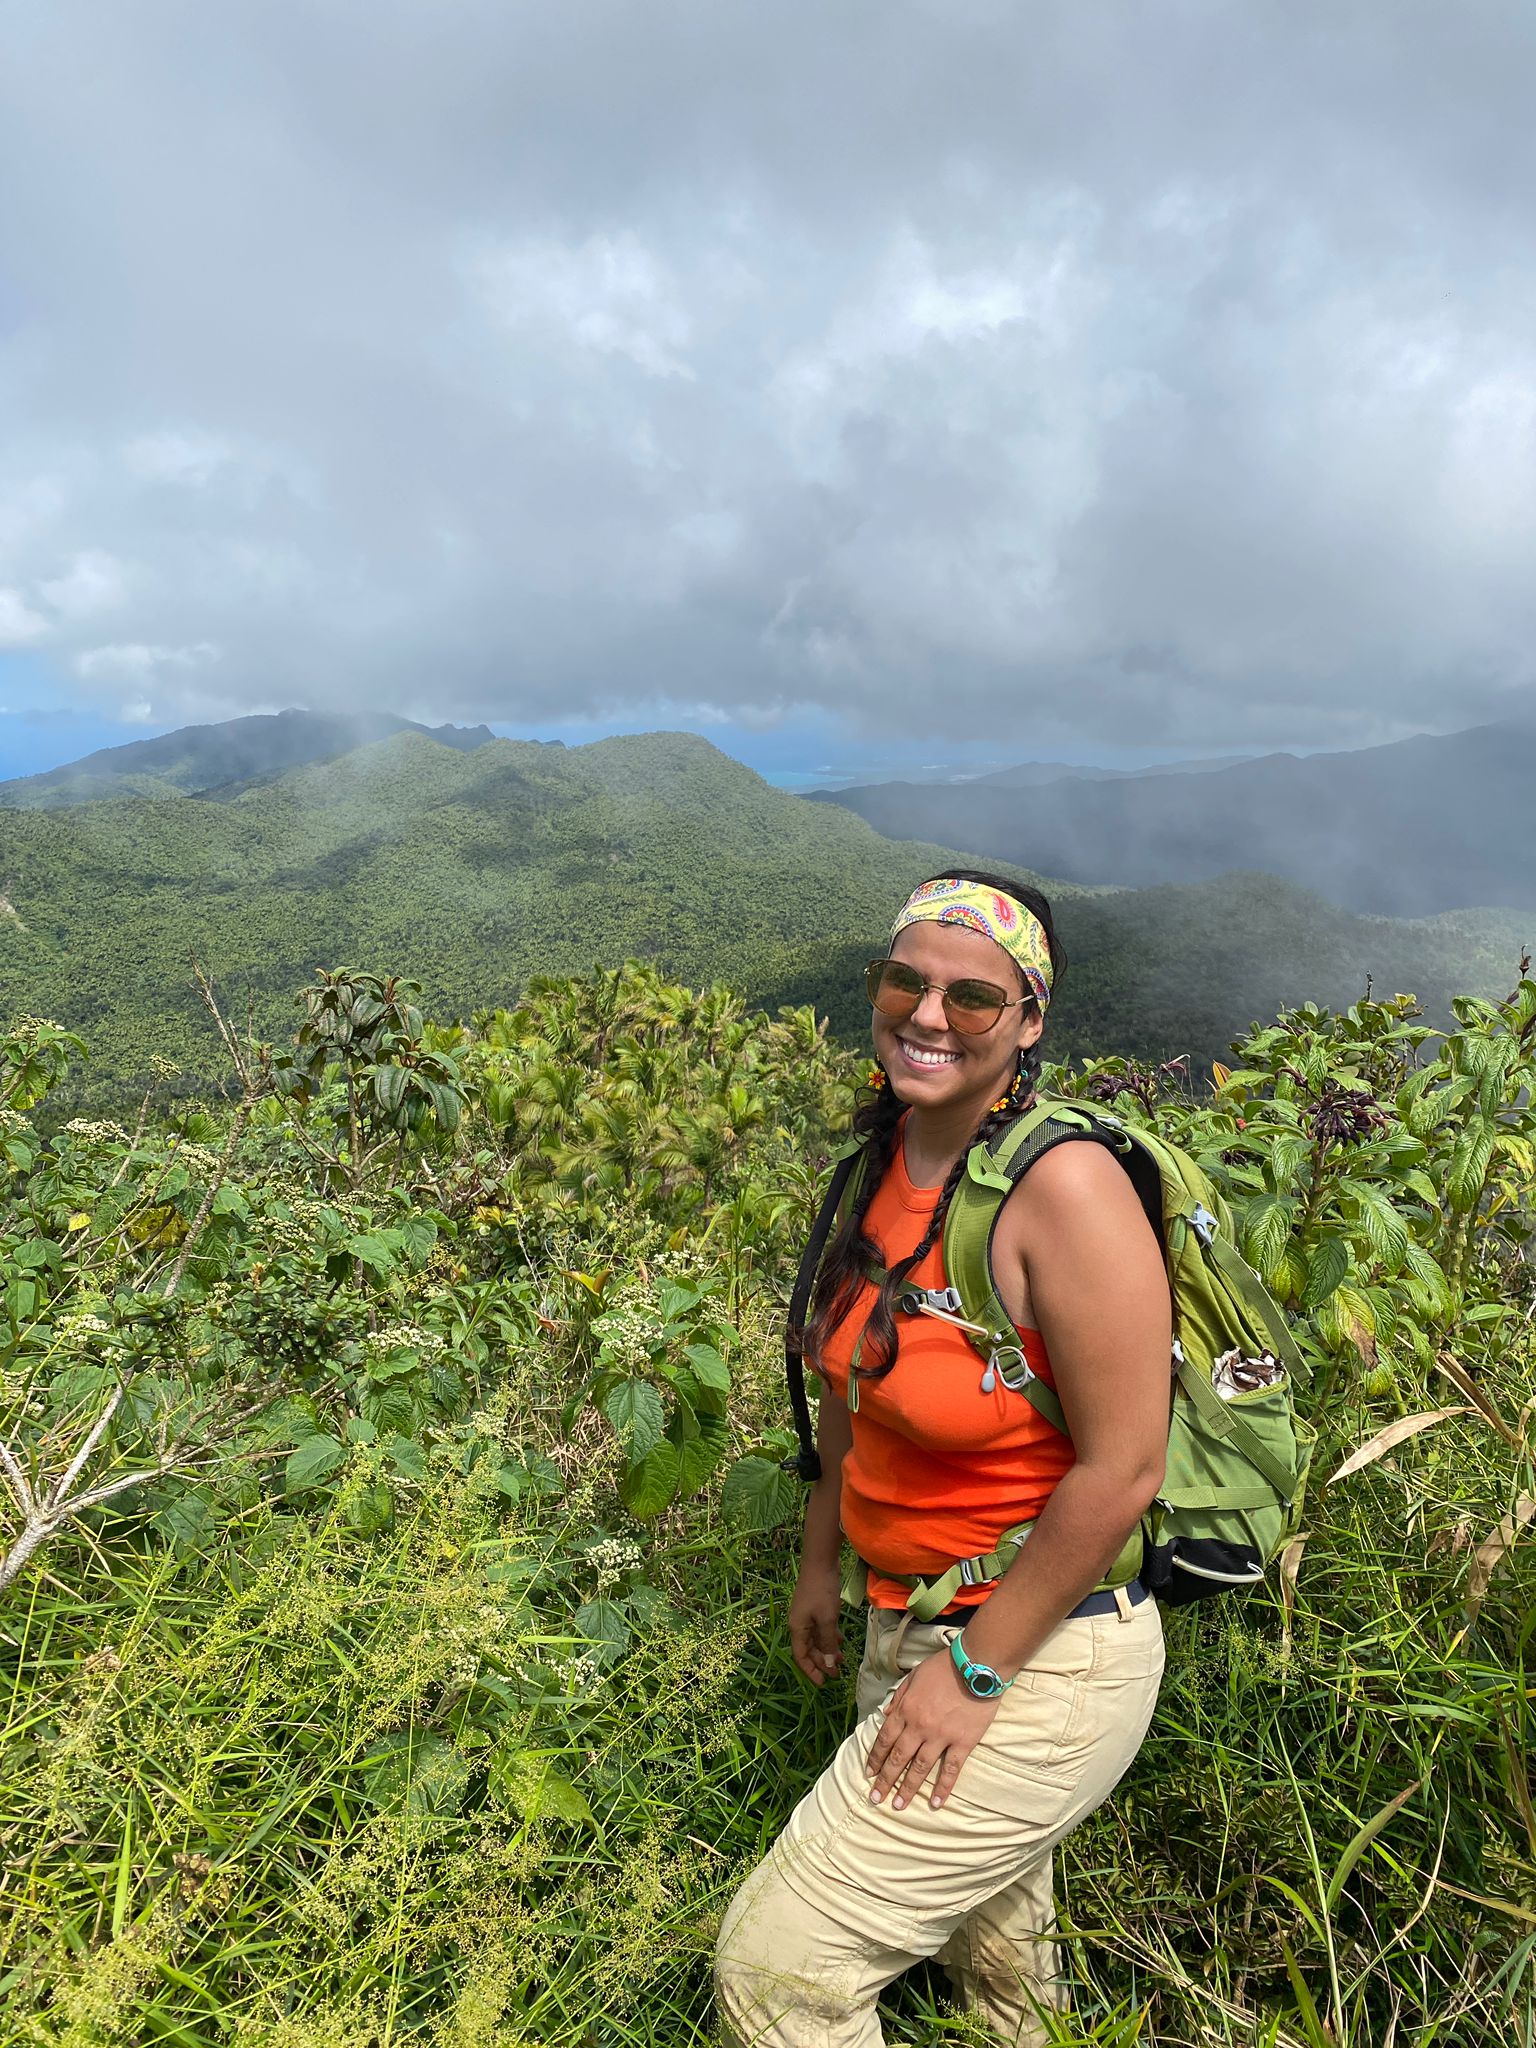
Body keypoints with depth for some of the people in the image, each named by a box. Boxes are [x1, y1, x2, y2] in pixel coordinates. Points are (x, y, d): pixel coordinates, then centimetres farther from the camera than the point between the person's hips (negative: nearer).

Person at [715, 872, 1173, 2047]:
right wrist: (820, 1563, 13)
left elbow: (1123, 1468, -24)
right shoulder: (884, 1159, -5)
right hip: (910, 1626, 7)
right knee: (982, 1923, 31)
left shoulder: (1063, 1185, -27)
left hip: (1040, 1662, -7)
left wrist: (975, 1669, -17)